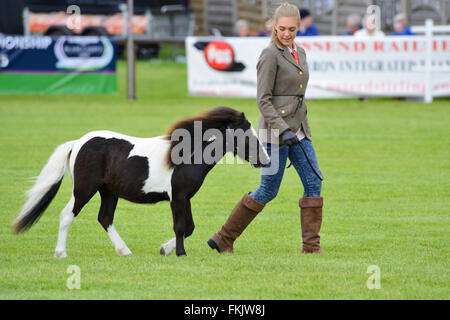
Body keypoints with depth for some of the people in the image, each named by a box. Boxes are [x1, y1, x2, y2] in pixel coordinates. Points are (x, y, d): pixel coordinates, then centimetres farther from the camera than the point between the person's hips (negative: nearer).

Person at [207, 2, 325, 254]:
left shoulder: (300, 53, 12)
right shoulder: (270, 55, -12)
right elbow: (263, 100, -15)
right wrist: (283, 130, -24)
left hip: (299, 130, 8)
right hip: (275, 130, -8)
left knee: (314, 182, -2)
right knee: (268, 191, -2)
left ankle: (311, 245, 3)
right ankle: (223, 238, 9)